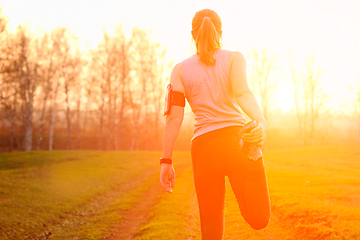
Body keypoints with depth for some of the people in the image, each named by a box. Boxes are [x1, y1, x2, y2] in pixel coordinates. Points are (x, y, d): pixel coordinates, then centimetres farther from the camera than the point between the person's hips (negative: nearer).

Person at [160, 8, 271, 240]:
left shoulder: (180, 69, 14)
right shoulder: (233, 58, 10)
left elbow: (174, 116, 5)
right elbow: (242, 92, -11)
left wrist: (167, 161, 5)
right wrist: (261, 122, -22)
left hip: (203, 147, 2)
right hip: (237, 140, -2)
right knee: (258, 218, 15)